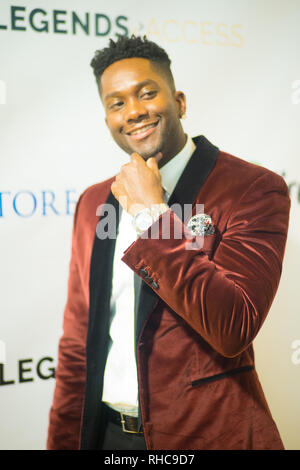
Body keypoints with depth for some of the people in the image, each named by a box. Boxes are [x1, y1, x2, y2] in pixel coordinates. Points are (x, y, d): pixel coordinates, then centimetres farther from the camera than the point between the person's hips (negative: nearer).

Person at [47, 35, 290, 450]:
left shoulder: (255, 189, -13)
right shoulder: (92, 203, 4)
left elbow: (232, 330, -24)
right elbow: (77, 344, 8)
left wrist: (150, 213, -21)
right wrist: (63, 442, 8)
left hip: (207, 435, -5)